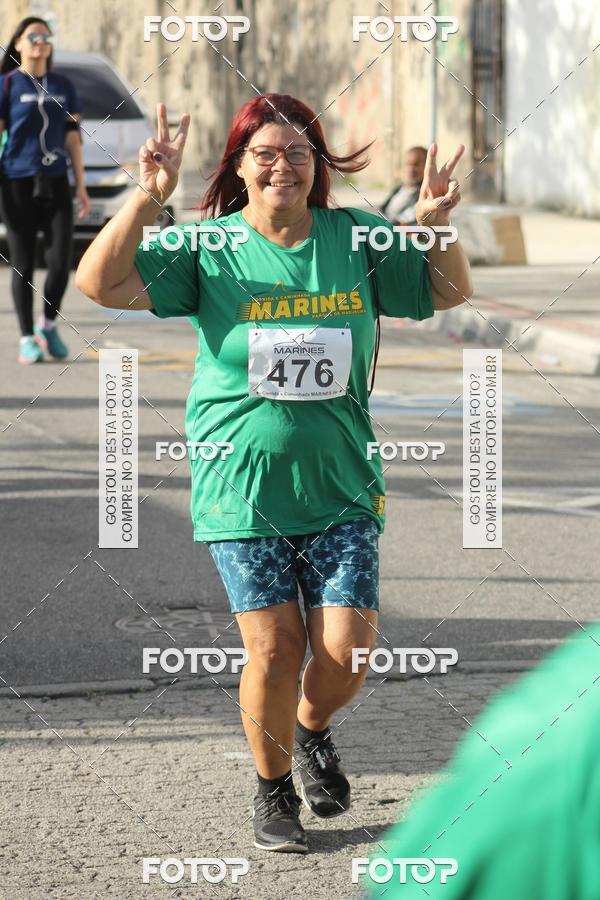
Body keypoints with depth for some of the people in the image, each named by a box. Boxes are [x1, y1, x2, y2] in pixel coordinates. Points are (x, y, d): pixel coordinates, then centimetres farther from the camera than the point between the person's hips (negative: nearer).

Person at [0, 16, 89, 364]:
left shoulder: (63, 86, 12)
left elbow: (73, 139, 13)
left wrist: (81, 187, 10)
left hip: (55, 182, 3)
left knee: (61, 262, -6)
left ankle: (49, 323, 18)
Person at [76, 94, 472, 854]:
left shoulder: (356, 242, 3)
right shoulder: (208, 248, -4)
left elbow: (450, 291, 14)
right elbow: (99, 282, -13)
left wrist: (435, 222, -6)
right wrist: (148, 198, -24)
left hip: (340, 486, 2)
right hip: (241, 488, -2)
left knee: (348, 650, -6)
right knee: (274, 648, -7)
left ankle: (313, 730, 30)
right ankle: (273, 788, 20)